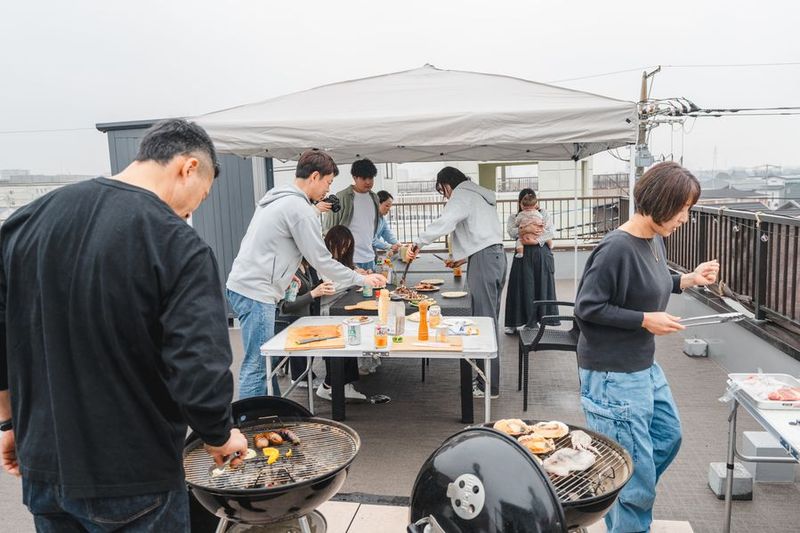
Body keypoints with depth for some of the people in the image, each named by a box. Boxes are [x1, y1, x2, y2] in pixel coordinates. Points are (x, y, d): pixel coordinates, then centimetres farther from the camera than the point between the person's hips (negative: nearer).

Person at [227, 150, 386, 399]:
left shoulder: (276, 198, 16)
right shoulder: (301, 209, -14)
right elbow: (321, 260, -12)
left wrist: (285, 273, 24)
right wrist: (361, 279, -3)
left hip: (241, 285, 10)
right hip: (256, 292, -10)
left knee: (266, 360, 16)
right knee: (257, 366, -6)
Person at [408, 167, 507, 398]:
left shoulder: (462, 195, -4)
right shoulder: (481, 195, 25)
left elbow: (444, 222, -21)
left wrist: (418, 243, -16)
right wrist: (464, 258, 27)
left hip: (483, 258, -10)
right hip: (497, 255, 10)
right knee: (490, 318, 10)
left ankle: (489, 385, -4)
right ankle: (488, 378, 15)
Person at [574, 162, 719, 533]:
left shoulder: (655, 241, 2)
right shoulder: (617, 248, -24)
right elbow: (587, 308, -22)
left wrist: (690, 279, 2)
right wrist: (645, 320, -20)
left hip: (644, 366, 10)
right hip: (613, 375, -10)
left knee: (668, 436, 27)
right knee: (637, 468, 2)